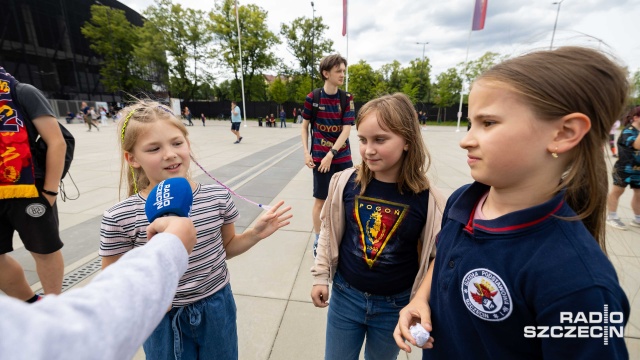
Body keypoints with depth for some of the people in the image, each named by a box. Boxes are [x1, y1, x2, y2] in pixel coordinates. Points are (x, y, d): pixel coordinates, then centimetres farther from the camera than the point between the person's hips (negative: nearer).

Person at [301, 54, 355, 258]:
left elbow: (347, 129, -9)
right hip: (320, 157, -2)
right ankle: (318, 240, 24)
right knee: (320, 200, 6)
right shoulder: (312, 98, -5)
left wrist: (331, 154, -17)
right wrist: (306, 153, -6)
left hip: (343, 157, 3)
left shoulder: (347, 99, -1)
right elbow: (304, 126, 3)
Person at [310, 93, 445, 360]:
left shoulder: (427, 198, -17)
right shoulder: (345, 183, -14)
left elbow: (435, 255, -5)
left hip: (396, 305, 0)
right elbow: (329, 233, -1)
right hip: (345, 295, 1)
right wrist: (320, 276, 2)